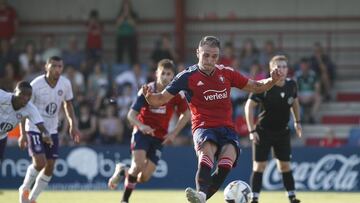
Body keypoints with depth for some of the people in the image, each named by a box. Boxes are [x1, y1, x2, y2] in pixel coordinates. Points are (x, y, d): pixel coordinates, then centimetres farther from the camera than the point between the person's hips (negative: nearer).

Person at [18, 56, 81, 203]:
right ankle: (25, 188, 8)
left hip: (52, 130, 5)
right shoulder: (36, 85, -19)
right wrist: (23, 133, -14)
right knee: (40, 162, -20)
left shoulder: (65, 84, -6)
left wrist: (73, 125, 2)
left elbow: (68, 104, 12)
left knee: (50, 167, 2)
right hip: (34, 129, -5)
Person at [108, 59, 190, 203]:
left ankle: (122, 171, 26)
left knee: (144, 177, -6)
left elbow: (186, 114, 9)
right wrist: (141, 126, -34)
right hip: (142, 132, -2)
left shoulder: (176, 95, -7)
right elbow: (131, 115, -13)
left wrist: (174, 134, -2)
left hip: (159, 137, 2)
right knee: (139, 165, -25)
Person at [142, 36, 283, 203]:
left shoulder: (226, 73, 10)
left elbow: (256, 87, 19)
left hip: (227, 128, 3)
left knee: (227, 160, -29)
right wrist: (149, 96, -19)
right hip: (203, 127, -3)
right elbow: (161, 99, 3)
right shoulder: (187, 76, 1)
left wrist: (272, 81, 0)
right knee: (207, 149, -37)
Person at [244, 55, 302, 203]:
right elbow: (249, 106, -14)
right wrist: (251, 130, -17)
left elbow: (295, 102, 16)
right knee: (259, 166, -5)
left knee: (285, 165, 5)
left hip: (282, 132, 4)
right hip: (263, 132, -4)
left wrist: (297, 122, 14)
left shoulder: (291, 85, -4)